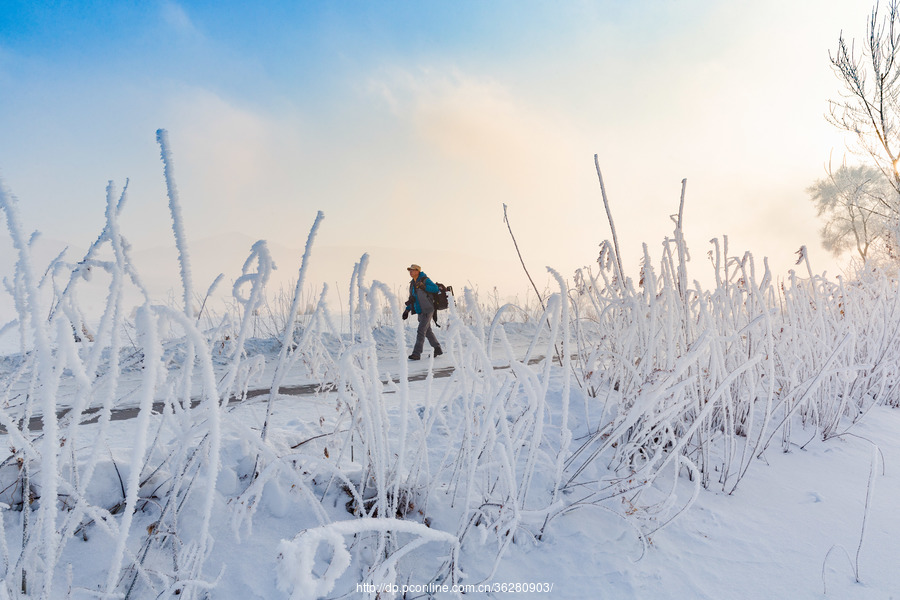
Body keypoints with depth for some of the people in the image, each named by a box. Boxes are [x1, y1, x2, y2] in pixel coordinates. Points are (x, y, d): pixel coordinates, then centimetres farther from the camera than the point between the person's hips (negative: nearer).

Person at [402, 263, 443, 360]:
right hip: (420, 311, 9)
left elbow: (436, 289, -18)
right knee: (428, 331, 15)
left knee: (421, 331, -14)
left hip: (427, 310, -9)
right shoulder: (412, 283, 13)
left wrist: (423, 287, -27)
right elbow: (412, 299, 21)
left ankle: (417, 353, -14)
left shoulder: (425, 280, -10)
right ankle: (438, 349, 28)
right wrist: (407, 310, 13)